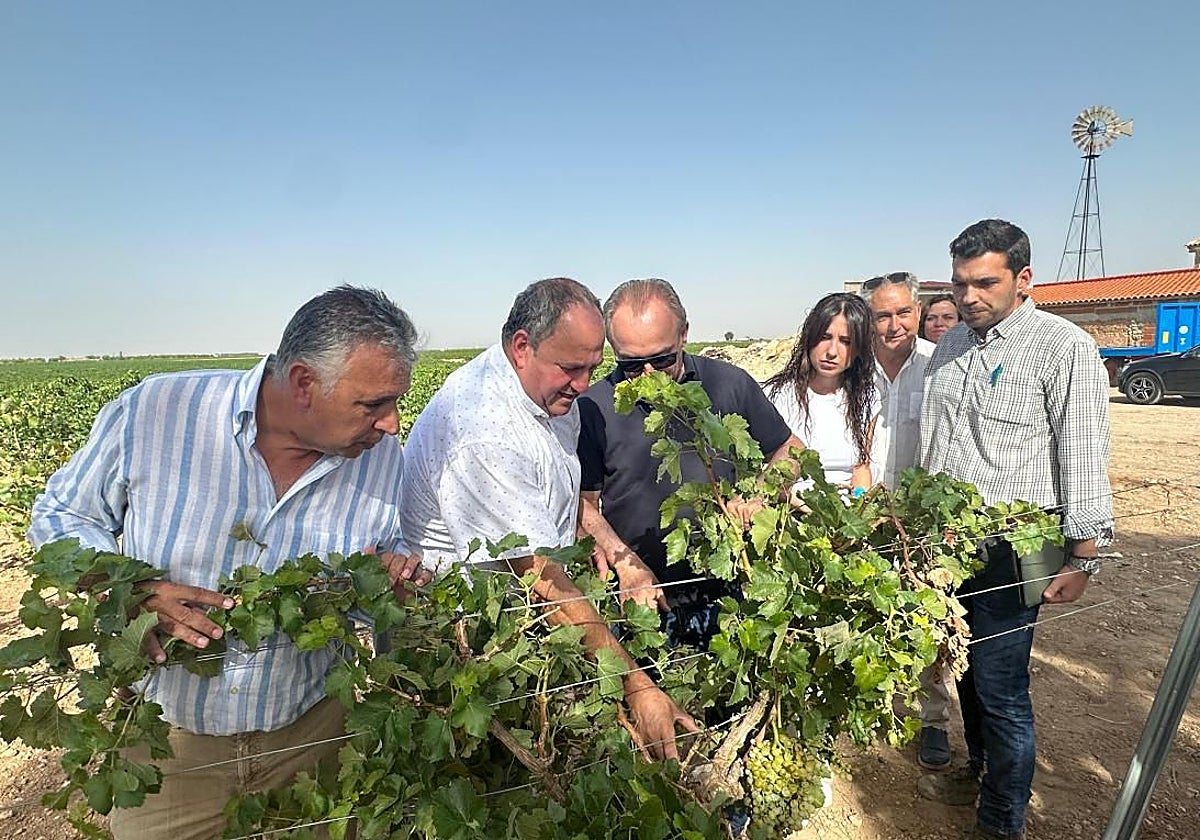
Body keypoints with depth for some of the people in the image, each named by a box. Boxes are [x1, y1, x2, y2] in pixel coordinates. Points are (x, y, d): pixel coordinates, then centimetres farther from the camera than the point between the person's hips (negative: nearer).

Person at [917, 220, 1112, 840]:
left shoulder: (1064, 347, -10)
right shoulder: (952, 345, 10)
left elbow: (1084, 458, -12)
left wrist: (1082, 556, -13)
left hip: (1009, 550, -6)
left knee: (1000, 687, 2)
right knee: (967, 670, 20)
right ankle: (980, 772, 42)